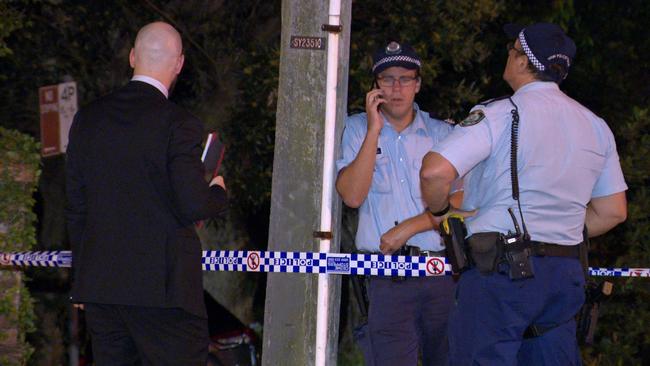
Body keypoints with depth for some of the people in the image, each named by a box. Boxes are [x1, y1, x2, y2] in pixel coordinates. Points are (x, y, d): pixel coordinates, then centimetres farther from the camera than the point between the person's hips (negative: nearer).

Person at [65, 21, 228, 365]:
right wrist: (217, 191, 8)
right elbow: (192, 206, -15)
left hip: (98, 283, 6)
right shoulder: (178, 124, -11)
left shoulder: (88, 118, 7)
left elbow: (76, 206, 12)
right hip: (160, 285, -6)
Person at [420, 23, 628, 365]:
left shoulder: (500, 114, -7)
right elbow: (612, 211, 18)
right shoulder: (596, 125, 13)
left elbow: (435, 171, -18)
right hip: (566, 273, 6)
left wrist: (438, 212, 2)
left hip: (501, 272, -6)